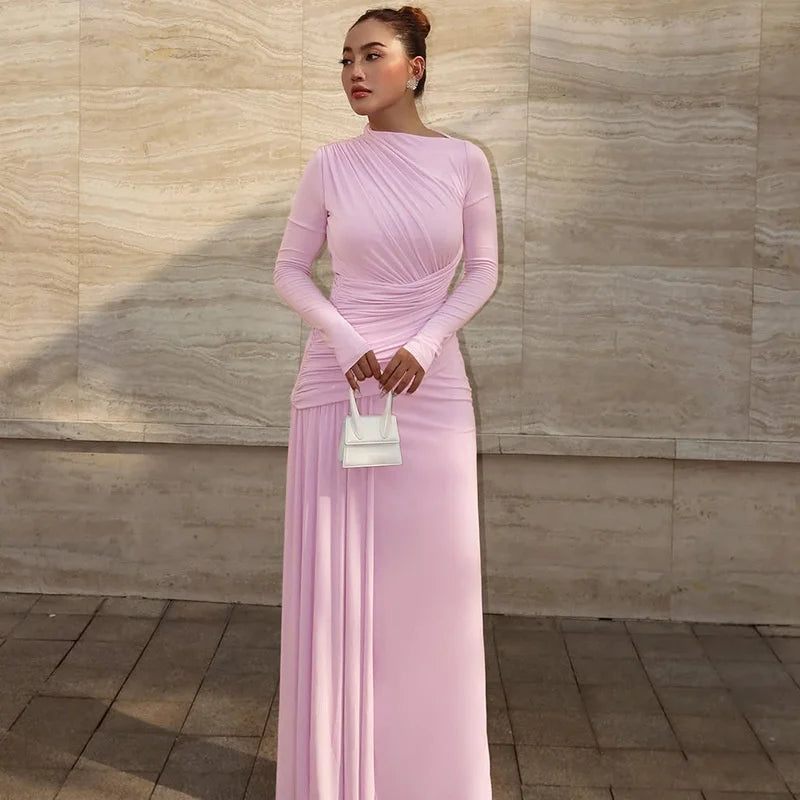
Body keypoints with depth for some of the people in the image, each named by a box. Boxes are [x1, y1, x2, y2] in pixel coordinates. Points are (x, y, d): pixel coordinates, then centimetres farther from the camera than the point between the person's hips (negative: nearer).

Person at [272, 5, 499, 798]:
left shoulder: (464, 160, 0)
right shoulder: (330, 164, 0)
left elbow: (483, 271, 4)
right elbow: (289, 269, 5)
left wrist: (423, 345, -11)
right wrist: (342, 340, -12)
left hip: (430, 389, 1)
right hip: (337, 383, 0)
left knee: (428, 577, 4)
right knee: (334, 578, 2)